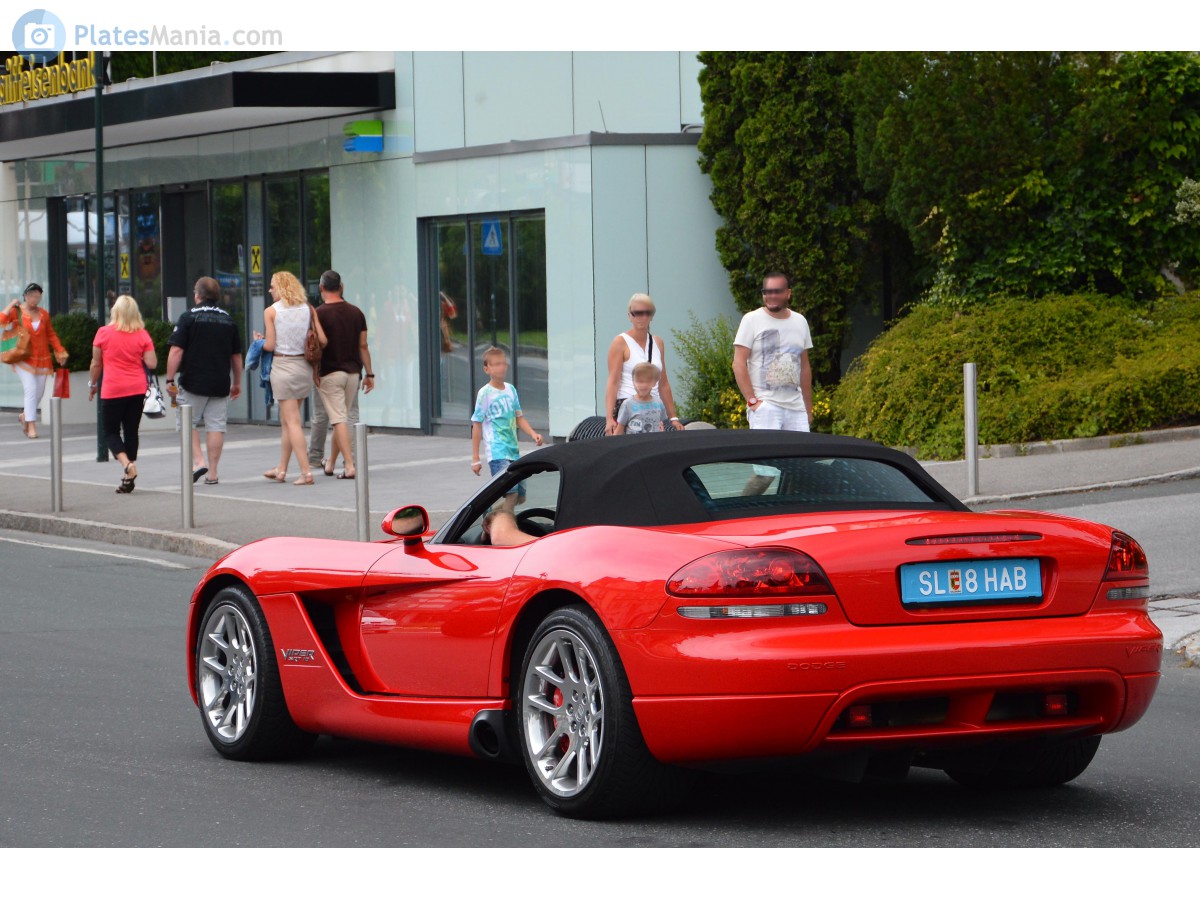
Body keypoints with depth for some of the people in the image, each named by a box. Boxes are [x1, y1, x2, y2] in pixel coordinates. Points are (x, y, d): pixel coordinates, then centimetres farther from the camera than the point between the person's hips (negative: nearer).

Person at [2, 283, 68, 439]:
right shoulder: (16, 312, -3)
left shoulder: (43, 314, 8)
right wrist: (10, 306, -15)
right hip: (24, 358, -4)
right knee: (31, 389, -13)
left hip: (41, 359, 4)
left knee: (39, 392, 6)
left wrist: (60, 351, 11)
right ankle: (31, 425, -8)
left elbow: (51, 335, 15)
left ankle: (24, 415, 32)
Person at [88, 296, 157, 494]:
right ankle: (128, 479, 9)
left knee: (111, 432, 7)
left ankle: (127, 464, -18)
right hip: (137, 389, 3)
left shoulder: (103, 333, -5)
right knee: (131, 432, 10)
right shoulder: (142, 335, -1)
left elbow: (96, 363, 2)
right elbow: (152, 364, -5)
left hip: (112, 390, -3)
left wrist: (92, 384, 16)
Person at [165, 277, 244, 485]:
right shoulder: (228, 320, 9)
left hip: (193, 382, -4)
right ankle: (212, 472, 5)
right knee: (216, 426, 5)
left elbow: (176, 351, -12)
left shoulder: (188, 318, -6)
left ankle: (199, 461, -5)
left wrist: (170, 379, -6)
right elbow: (236, 356, 16)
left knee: (187, 423, 9)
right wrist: (237, 383, 25)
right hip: (220, 384, 4)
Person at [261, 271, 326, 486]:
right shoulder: (308, 309, 4)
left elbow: (270, 345, -10)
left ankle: (306, 472, -11)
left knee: (292, 421, -4)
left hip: (282, 365, -5)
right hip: (304, 367, 5)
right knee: (286, 421, 16)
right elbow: (322, 340, -1)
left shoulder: (271, 311, -7)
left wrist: (259, 342, 11)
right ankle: (281, 469, 22)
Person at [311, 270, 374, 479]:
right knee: (341, 418, 13)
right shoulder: (356, 312, 5)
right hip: (352, 371, 5)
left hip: (329, 373, -5)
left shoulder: (319, 314, -10)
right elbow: (363, 346, 7)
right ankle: (330, 463, 22)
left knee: (338, 419, -7)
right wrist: (369, 373, 12)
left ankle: (349, 465, -16)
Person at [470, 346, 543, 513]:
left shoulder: (511, 389, 10)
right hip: (498, 453, -7)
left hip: (513, 451, 7)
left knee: (520, 496, 11)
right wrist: (475, 458, -8)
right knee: (512, 493, -19)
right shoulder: (485, 393, -7)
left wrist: (533, 434, -4)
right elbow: (477, 425, -6)